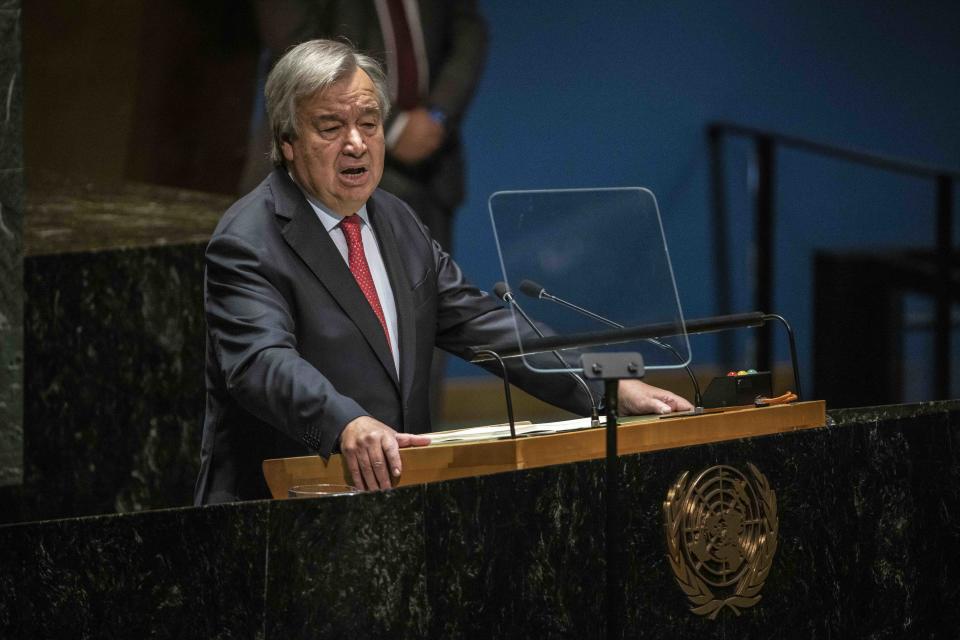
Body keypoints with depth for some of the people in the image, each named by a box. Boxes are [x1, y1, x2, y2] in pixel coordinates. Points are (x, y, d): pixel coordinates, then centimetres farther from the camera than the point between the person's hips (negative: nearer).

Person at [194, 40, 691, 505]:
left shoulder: (397, 223, 15)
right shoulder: (247, 244, -8)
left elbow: (482, 324, 13)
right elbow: (263, 362, -23)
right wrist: (349, 426, -42)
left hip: (392, 497, 6)